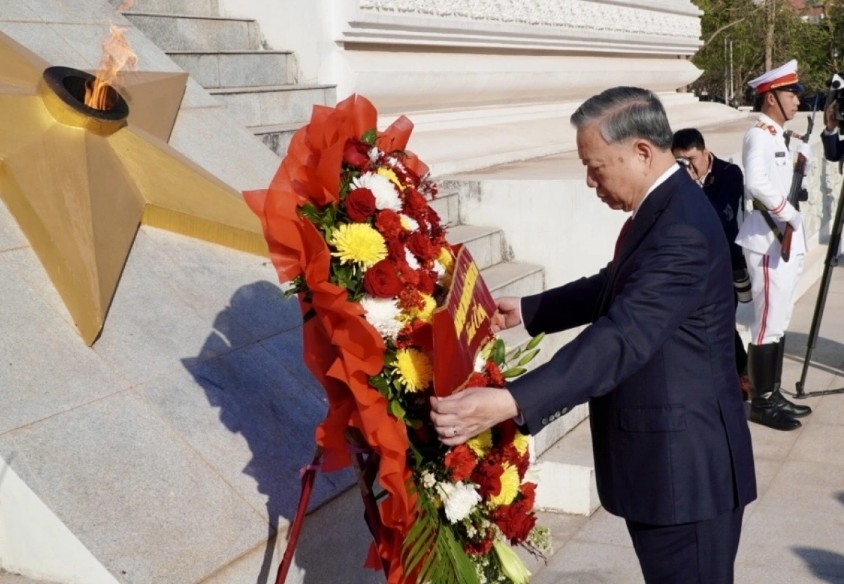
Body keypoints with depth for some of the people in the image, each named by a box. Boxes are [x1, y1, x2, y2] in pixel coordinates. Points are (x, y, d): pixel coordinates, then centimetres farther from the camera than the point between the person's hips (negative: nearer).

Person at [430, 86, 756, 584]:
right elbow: (615, 289, 22)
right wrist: (525, 311, 16)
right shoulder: (665, 208, 7)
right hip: (670, 457, 10)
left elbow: (620, 340, -37)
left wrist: (507, 403, -45)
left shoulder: (681, 232, -26)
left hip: (684, 467, -10)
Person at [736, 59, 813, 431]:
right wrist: (788, 213, -24)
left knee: (779, 322, 15)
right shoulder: (759, 135, -15)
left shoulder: (778, 136, 16)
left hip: (786, 240, 10)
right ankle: (761, 402, 4)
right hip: (769, 242, -10)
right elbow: (756, 182, -32)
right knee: (768, 324, -4)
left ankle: (773, 394, 24)